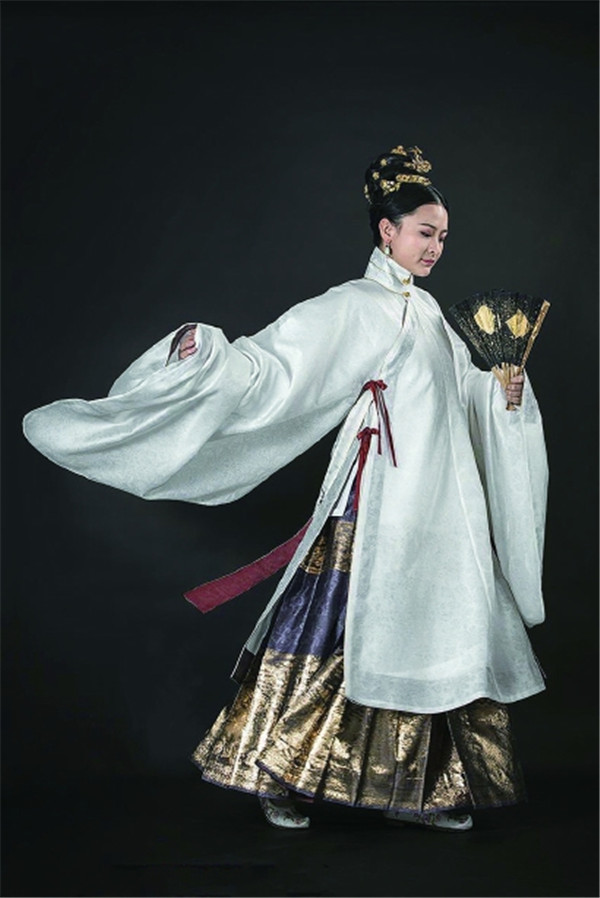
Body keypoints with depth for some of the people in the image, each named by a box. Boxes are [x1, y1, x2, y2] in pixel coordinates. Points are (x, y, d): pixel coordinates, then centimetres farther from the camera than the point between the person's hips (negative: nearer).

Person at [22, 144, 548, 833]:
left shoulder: (427, 311, 17)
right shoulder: (349, 309, -5)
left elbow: (464, 394, 25)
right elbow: (266, 366, -13)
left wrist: (505, 390, 7)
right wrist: (208, 351, -30)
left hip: (441, 508, 7)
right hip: (380, 500, -7)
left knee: (432, 636, 7)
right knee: (331, 625, -5)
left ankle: (419, 790, 17)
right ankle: (278, 777, 9)